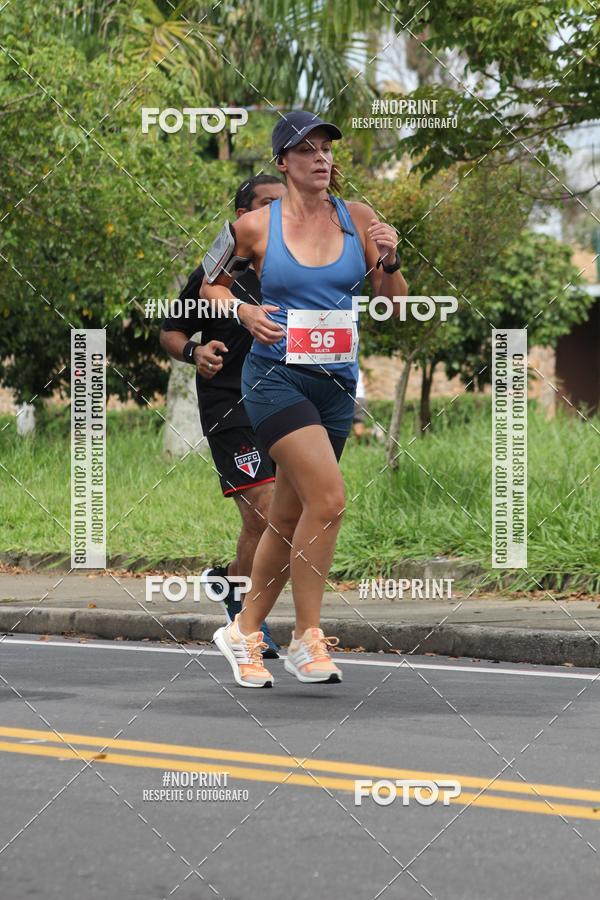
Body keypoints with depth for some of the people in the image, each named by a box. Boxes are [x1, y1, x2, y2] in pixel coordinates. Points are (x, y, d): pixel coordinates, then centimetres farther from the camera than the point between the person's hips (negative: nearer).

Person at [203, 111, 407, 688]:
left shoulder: (357, 219, 4)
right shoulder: (255, 226, -3)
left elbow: (395, 304, 8)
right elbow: (211, 284, 12)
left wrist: (389, 262, -11)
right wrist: (244, 312, -7)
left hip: (336, 381, 4)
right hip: (275, 376, -4)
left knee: (287, 520, 10)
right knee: (328, 498, -20)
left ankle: (244, 632, 27)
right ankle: (307, 639, -10)